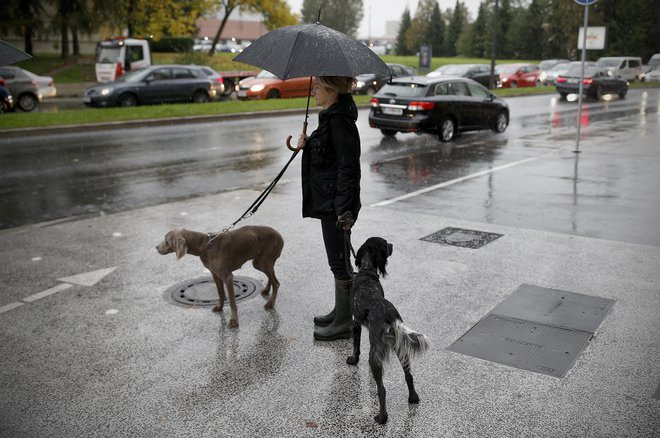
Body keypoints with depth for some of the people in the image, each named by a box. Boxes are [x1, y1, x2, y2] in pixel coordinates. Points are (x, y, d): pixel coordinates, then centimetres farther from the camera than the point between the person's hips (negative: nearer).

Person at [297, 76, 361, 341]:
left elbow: (348, 165, -23)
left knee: (339, 261, 0)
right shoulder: (331, 116, 12)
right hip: (329, 202, 10)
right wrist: (308, 145, 1)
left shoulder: (339, 120, -18)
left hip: (336, 204, -10)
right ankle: (340, 312, 32)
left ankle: (344, 322, 13)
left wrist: (343, 208, -25)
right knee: (338, 260, 19)